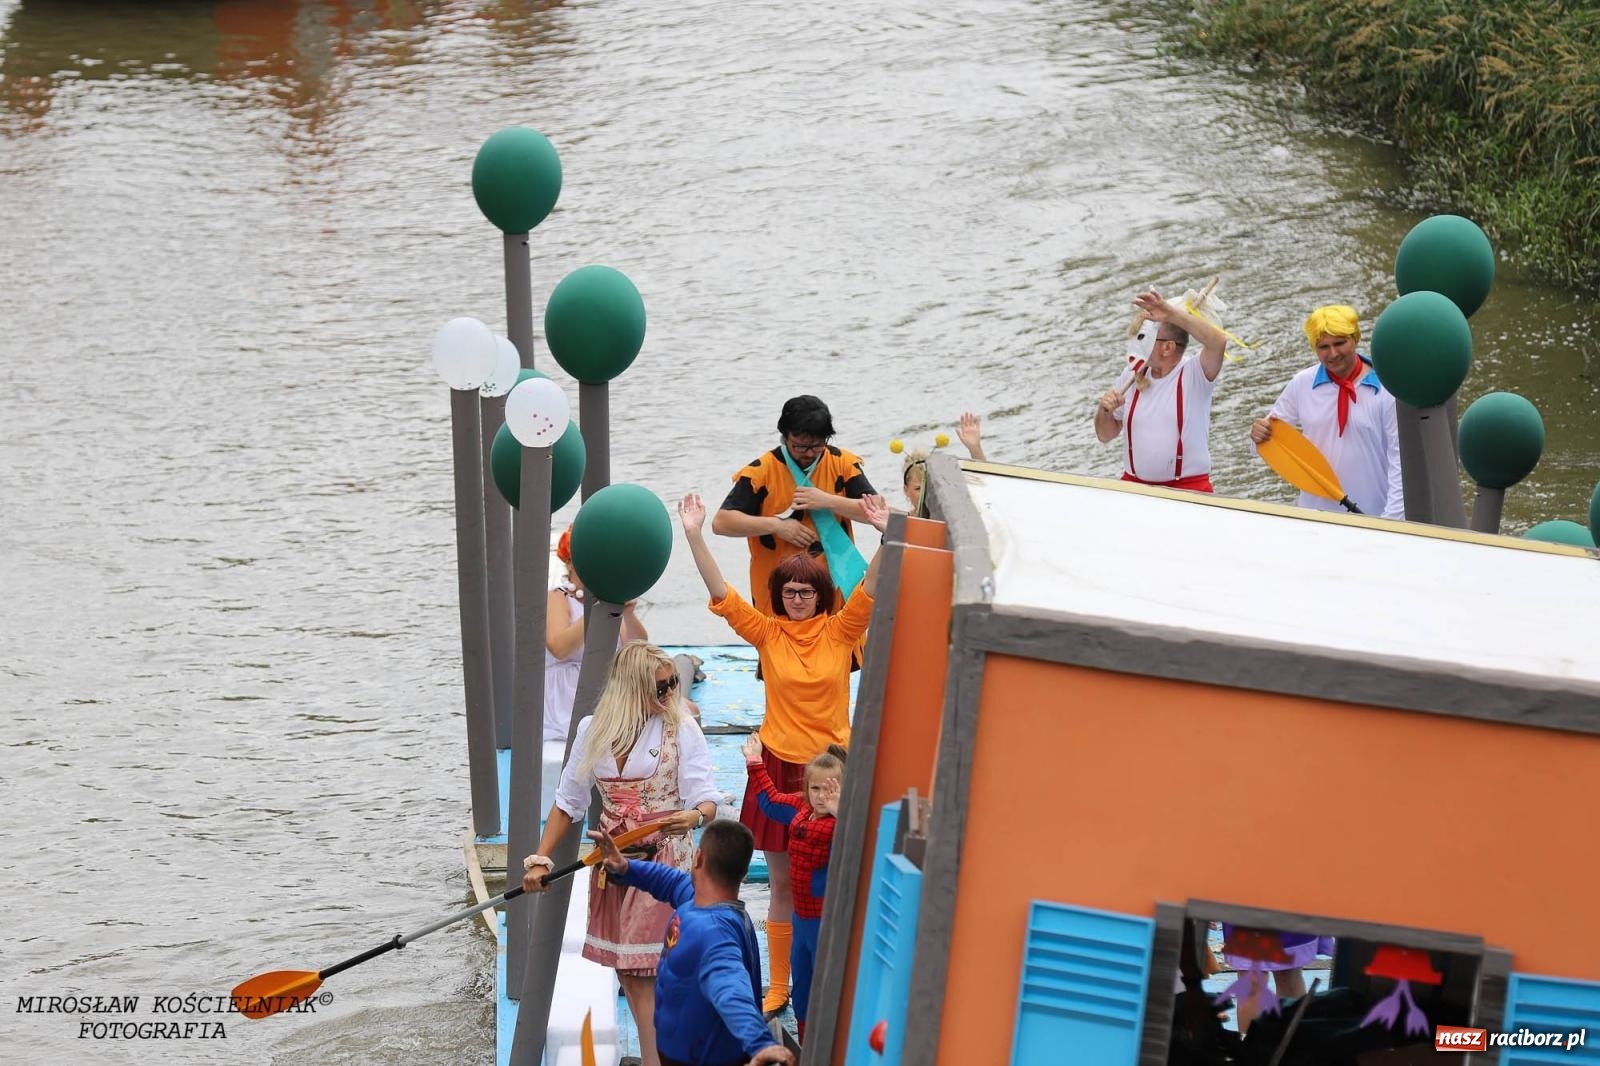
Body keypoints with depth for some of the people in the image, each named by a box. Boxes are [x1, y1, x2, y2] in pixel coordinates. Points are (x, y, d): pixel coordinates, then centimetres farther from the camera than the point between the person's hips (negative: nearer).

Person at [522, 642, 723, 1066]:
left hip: (663, 863, -5)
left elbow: (706, 800, -11)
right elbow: (568, 802, 10)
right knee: (625, 971, 7)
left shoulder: (681, 729, -6)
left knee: (647, 974, -10)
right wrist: (540, 860, 3)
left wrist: (694, 816, -35)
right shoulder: (593, 730, 4)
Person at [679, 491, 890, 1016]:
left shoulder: (840, 631, -1)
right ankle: (778, 987, 17)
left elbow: (872, 587, -13)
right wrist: (695, 536, -19)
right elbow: (721, 594, -8)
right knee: (783, 886, 8)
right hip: (780, 767, 0)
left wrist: (886, 535, -28)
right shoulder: (767, 633, -1)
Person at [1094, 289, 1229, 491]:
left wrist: (1171, 314, -31)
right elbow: (1106, 435, 16)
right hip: (1133, 486, 4)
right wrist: (1104, 411, -6)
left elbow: (1218, 341, -27)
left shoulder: (1193, 375, -6)